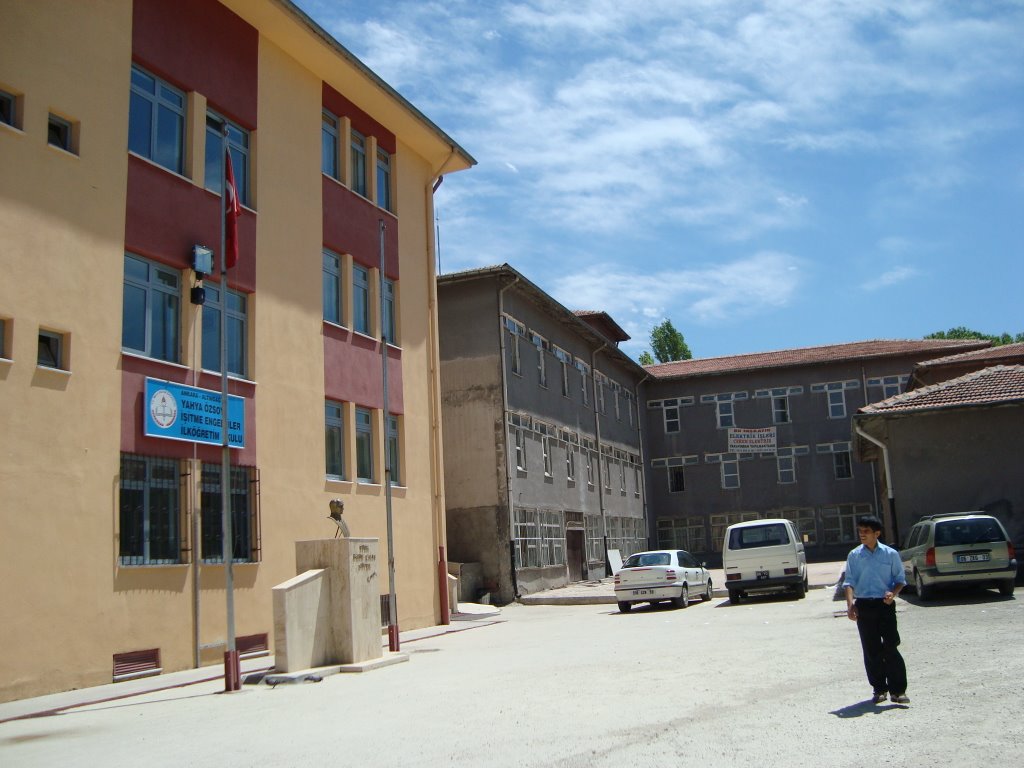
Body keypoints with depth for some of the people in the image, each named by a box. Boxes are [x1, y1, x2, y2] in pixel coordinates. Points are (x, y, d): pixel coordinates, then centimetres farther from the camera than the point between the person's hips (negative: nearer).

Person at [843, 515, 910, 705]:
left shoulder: (890, 554, 1)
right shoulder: (854, 555, 4)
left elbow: (900, 579, 6)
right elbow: (849, 581, -1)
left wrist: (893, 593, -14)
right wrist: (850, 602, -16)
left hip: (885, 604, -2)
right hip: (863, 605, 2)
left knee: (891, 648, -4)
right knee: (871, 650, 6)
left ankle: (898, 690, 3)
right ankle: (879, 689, 16)